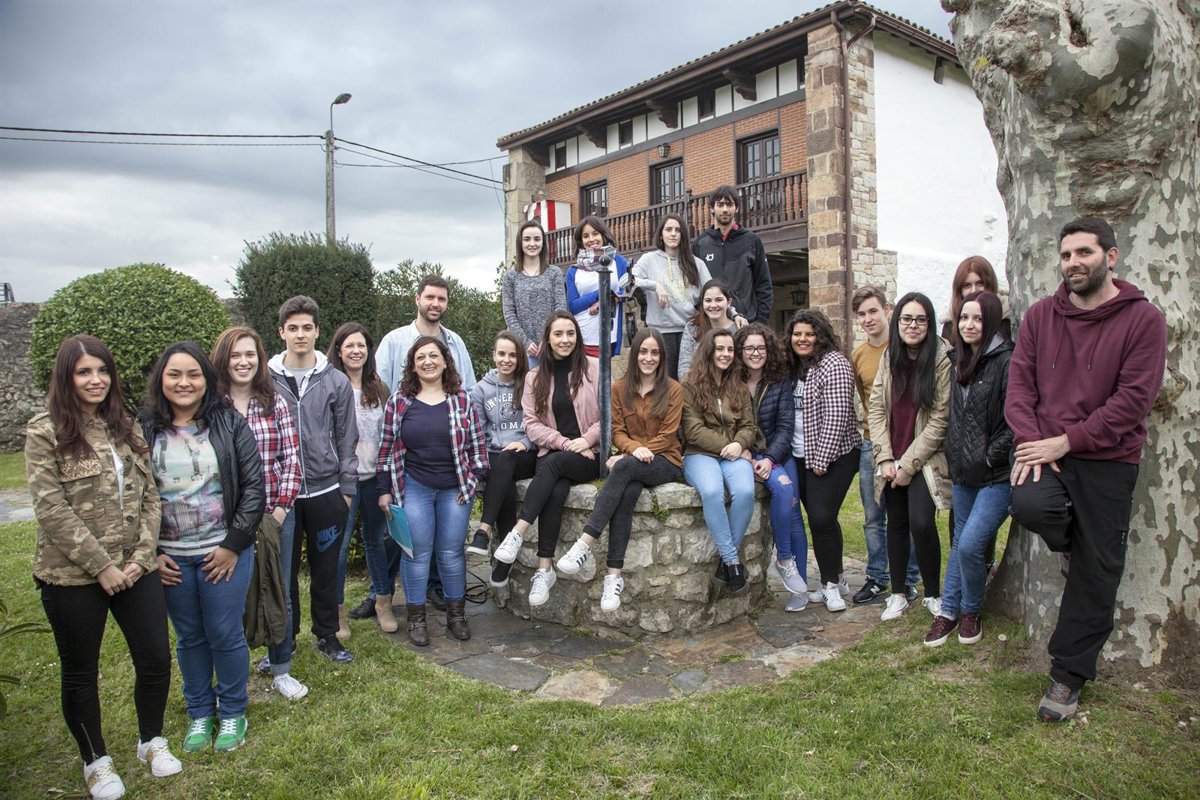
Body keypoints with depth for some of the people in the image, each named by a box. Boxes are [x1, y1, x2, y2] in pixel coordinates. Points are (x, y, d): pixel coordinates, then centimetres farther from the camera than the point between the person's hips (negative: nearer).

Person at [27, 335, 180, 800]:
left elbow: (149, 496, 5)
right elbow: (52, 509, -13)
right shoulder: (45, 431, -8)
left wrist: (141, 557, -6)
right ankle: (96, 760, 32)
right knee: (80, 671, 12)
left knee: (156, 658, 8)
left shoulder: (126, 428, 7)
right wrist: (101, 566, -15)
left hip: (135, 569, 4)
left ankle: (151, 741, 32)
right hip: (72, 576, -4)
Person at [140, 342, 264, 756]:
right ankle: (199, 713, 33)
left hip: (224, 551, -2)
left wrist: (234, 544, -9)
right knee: (189, 638, 15)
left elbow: (254, 487, -5)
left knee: (225, 635, 6)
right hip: (169, 557, 2)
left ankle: (233, 712, 27)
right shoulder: (143, 431, -1)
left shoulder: (230, 424, -5)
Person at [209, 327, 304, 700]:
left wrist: (282, 506, -7)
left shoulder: (274, 401, 2)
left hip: (275, 514, 2)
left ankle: (281, 671, 29)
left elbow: (291, 457, 1)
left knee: (279, 594, 11)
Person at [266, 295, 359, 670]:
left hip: (326, 492, 1)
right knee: (283, 572, 9)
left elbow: (347, 439, 5)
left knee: (326, 569, 12)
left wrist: (347, 488, 2)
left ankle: (328, 635, 28)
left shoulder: (336, 382, 2)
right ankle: (283, 642, 25)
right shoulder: (265, 381, 0)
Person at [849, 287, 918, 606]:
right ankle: (877, 578, 22)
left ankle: (909, 579, 17)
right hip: (871, 444, 5)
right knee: (873, 517, 10)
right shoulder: (858, 355, 9)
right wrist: (872, 429, 10)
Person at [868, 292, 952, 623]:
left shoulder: (942, 359, -11)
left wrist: (908, 464, -12)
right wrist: (885, 458, -7)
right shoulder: (890, 358, 4)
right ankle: (897, 594, 22)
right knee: (896, 522, 10)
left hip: (924, 457, -4)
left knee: (921, 522, -15)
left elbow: (940, 419, -13)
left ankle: (933, 594, 7)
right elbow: (877, 408, 2)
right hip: (892, 459, 4)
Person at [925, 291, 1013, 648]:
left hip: (997, 475, -7)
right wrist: (954, 457, 13)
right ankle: (949, 611, 28)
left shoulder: (1006, 361, -14)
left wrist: (990, 457, -14)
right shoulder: (958, 362, 10)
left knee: (971, 544, -11)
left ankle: (971, 611, 14)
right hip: (963, 472, 7)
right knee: (959, 543, 16)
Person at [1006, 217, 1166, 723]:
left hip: (1107, 462, -1)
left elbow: (1133, 399, -11)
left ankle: (1069, 676, 21)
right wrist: (1030, 441, -14)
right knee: (1029, 504, -31)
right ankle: (1073, 537, 8)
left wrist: (1067, 441, -17)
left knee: (1094, 575, 4)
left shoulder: (1142, 320, -4)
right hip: (1045, 452, 2)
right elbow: (1019, 381, 2)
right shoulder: (1041, 315, 7)